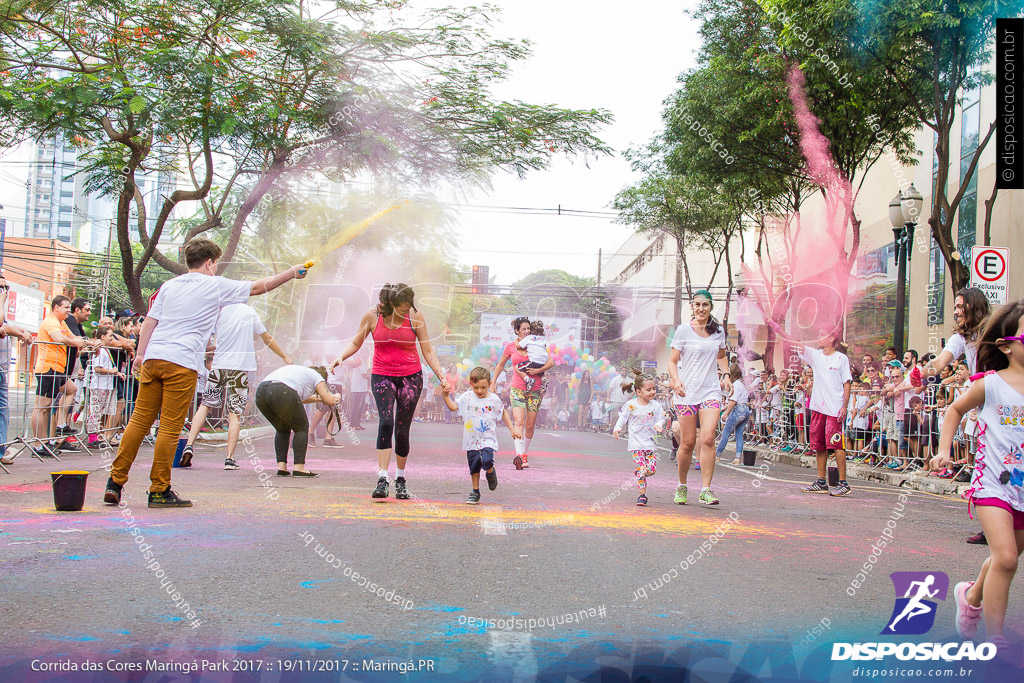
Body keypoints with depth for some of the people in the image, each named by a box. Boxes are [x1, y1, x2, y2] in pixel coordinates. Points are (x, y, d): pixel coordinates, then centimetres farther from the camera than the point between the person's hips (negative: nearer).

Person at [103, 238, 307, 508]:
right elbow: (259, 286, 9)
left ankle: (115, 483, 5)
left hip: (153, 358, 6)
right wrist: (292, 272, 18)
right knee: (170, 428, -2)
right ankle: (160, 491, 3)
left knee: (139, 422, 6)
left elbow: (150, 320, 15)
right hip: (182, 363, -6)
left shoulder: (168, 286, 18)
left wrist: (140, 354, 19)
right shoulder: (216, 286, 3)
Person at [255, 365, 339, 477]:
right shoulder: (317, 377, 20)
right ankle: (299, 468, 4)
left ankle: (281, 467, 15)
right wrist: (336, 397, 33)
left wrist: (319, 398, 62)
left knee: (282, 429, 24)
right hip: (282, 392, -7)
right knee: (301, 428, 11)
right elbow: (329, 400, 12)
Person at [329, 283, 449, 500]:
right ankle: (382, 478, -23)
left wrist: (441, 376, -5)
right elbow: (356, 343, 9)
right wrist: (341, 357, -10)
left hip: (411, 377, 0)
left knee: (402, 430, -1)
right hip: (382, 376, 0)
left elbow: (427, 351, 2)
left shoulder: (415, 317, -5)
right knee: (386, 422, -21)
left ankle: (400, 478, 19)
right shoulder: (372, 316, -4)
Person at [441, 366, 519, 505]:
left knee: (486, 461, -24)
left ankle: (490, 473, 11)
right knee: (474, 467, 7)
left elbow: (503, 413, 11)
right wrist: (446, 396, -18)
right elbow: (453, 406, -2)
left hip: (488, 439, -2)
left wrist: (512, 429, 12)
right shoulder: (467, 397, 0)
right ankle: (475, 492, 21)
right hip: (472, 440, 2)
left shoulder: (494, 399, -2)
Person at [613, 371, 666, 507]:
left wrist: (659, 425, -14)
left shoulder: (655, 406, 2)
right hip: (636, 443, -2)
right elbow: (623, 417, 10)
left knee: (652, 469, -7)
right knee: (641, 468, -12)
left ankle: (639, 475, 26)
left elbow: (661, 419, 7)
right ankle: (642, 494, -5)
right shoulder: (631, 405, -2)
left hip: (650, 443, 2)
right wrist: (617, 428, -2)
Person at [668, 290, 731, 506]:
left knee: (708, 439, -14)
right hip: (686, 392, -2)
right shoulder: (684, 330, 0)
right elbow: (672, 361, -1)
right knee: (688, 443, 0)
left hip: (710, 391, 2)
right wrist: (676, 381, -19)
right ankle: (681, 486, 21)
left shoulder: (718, 331, 10)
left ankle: (706, 490, -10)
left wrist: (726, 375, 11)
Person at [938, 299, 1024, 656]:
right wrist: (944, 449, 5)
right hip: (994, 484, -4)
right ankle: (995, 643, -8)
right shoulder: (991, 384, -5)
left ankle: (972, 596, 49)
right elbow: (955, 409, 12)